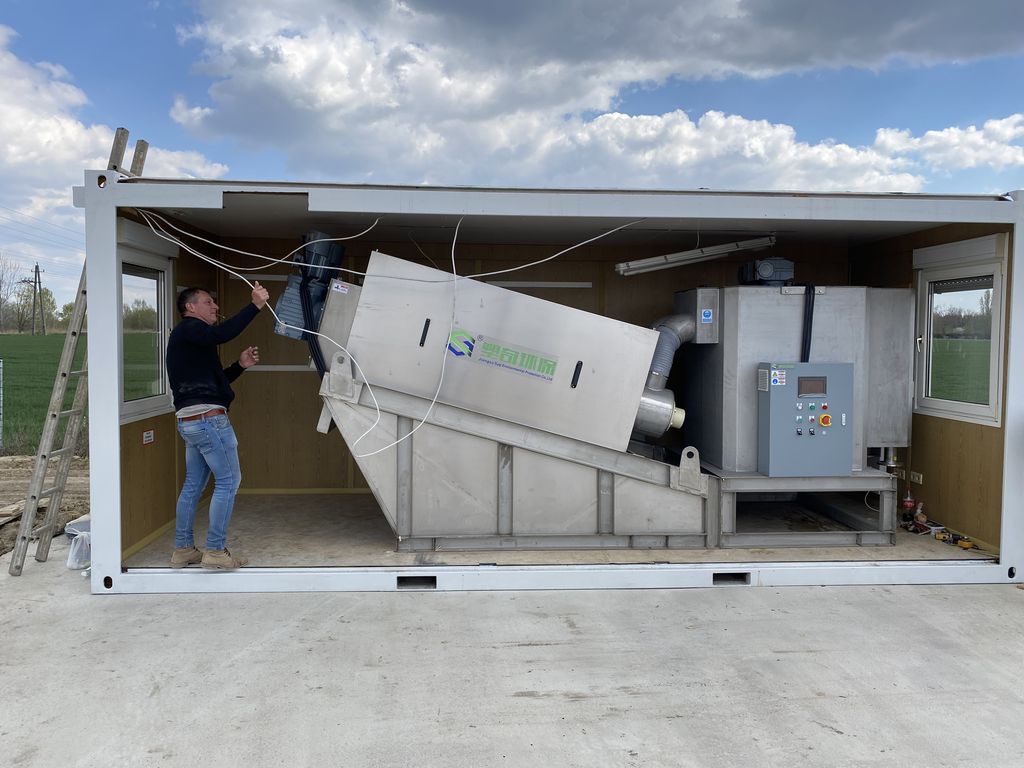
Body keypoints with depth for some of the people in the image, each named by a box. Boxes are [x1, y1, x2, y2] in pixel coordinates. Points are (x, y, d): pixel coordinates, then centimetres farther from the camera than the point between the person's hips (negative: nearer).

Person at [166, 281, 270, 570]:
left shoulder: (188, 336, 25)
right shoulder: (188, 328, -6)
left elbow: (212, 381, 24)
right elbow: (221, 334, -29)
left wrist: (240, 365, 11)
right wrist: (255, 305, -29)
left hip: (190, 420, 10)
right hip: (207, 417, -10)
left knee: (193, 484, 13)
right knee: (228, 481, -6)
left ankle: (183, 549, 19)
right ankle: (215, 551, -4)